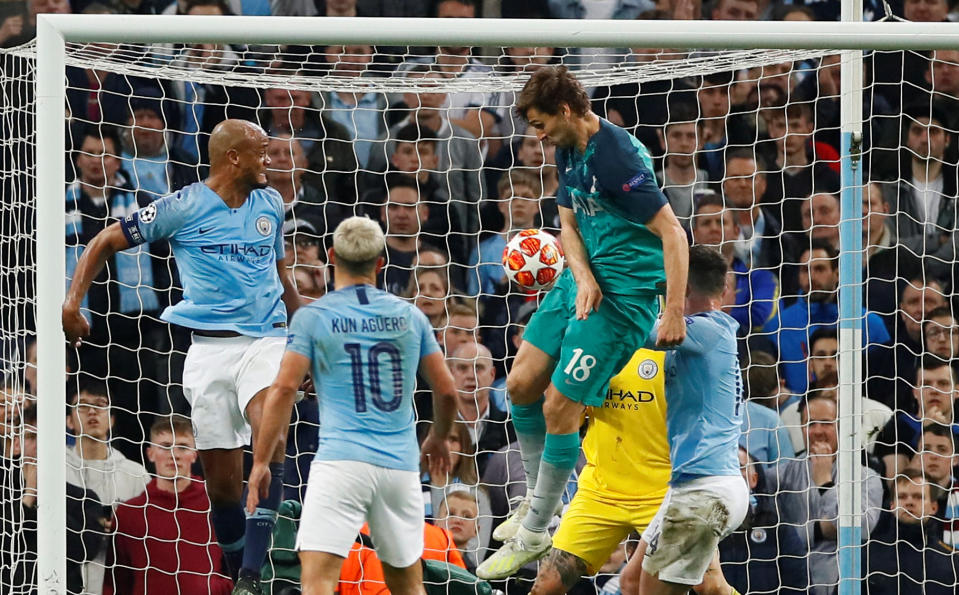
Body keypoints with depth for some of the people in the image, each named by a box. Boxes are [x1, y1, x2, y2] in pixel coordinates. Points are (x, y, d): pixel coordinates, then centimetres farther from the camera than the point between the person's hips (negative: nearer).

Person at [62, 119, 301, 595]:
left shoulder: (269, 204, 14)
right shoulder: (183, 207, 0)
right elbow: (105, 242, 5)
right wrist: (72, 302, -7)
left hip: (267, 338, 1)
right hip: (210, 347, -1)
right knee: (222, 480, -3)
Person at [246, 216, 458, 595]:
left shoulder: (312, 317, 1)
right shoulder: (410, 317, 11)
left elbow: (284, 388, -6)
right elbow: (446, 390, 15)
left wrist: (260, 461, -1)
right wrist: (438, 438, 34)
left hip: (341, 461, -4)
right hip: (400, 465, 4)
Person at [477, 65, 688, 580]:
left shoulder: (617, 156, -23)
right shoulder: (569, 150, 6)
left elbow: (673, 233, -24)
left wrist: (674, 314, -25)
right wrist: (583, 278, -8)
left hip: (624, 292, -9)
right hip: (583, 279, 9)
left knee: (559, 407, -7)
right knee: (521, 384, 10)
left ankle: (533, 535, 6)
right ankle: (536, 501, 28)